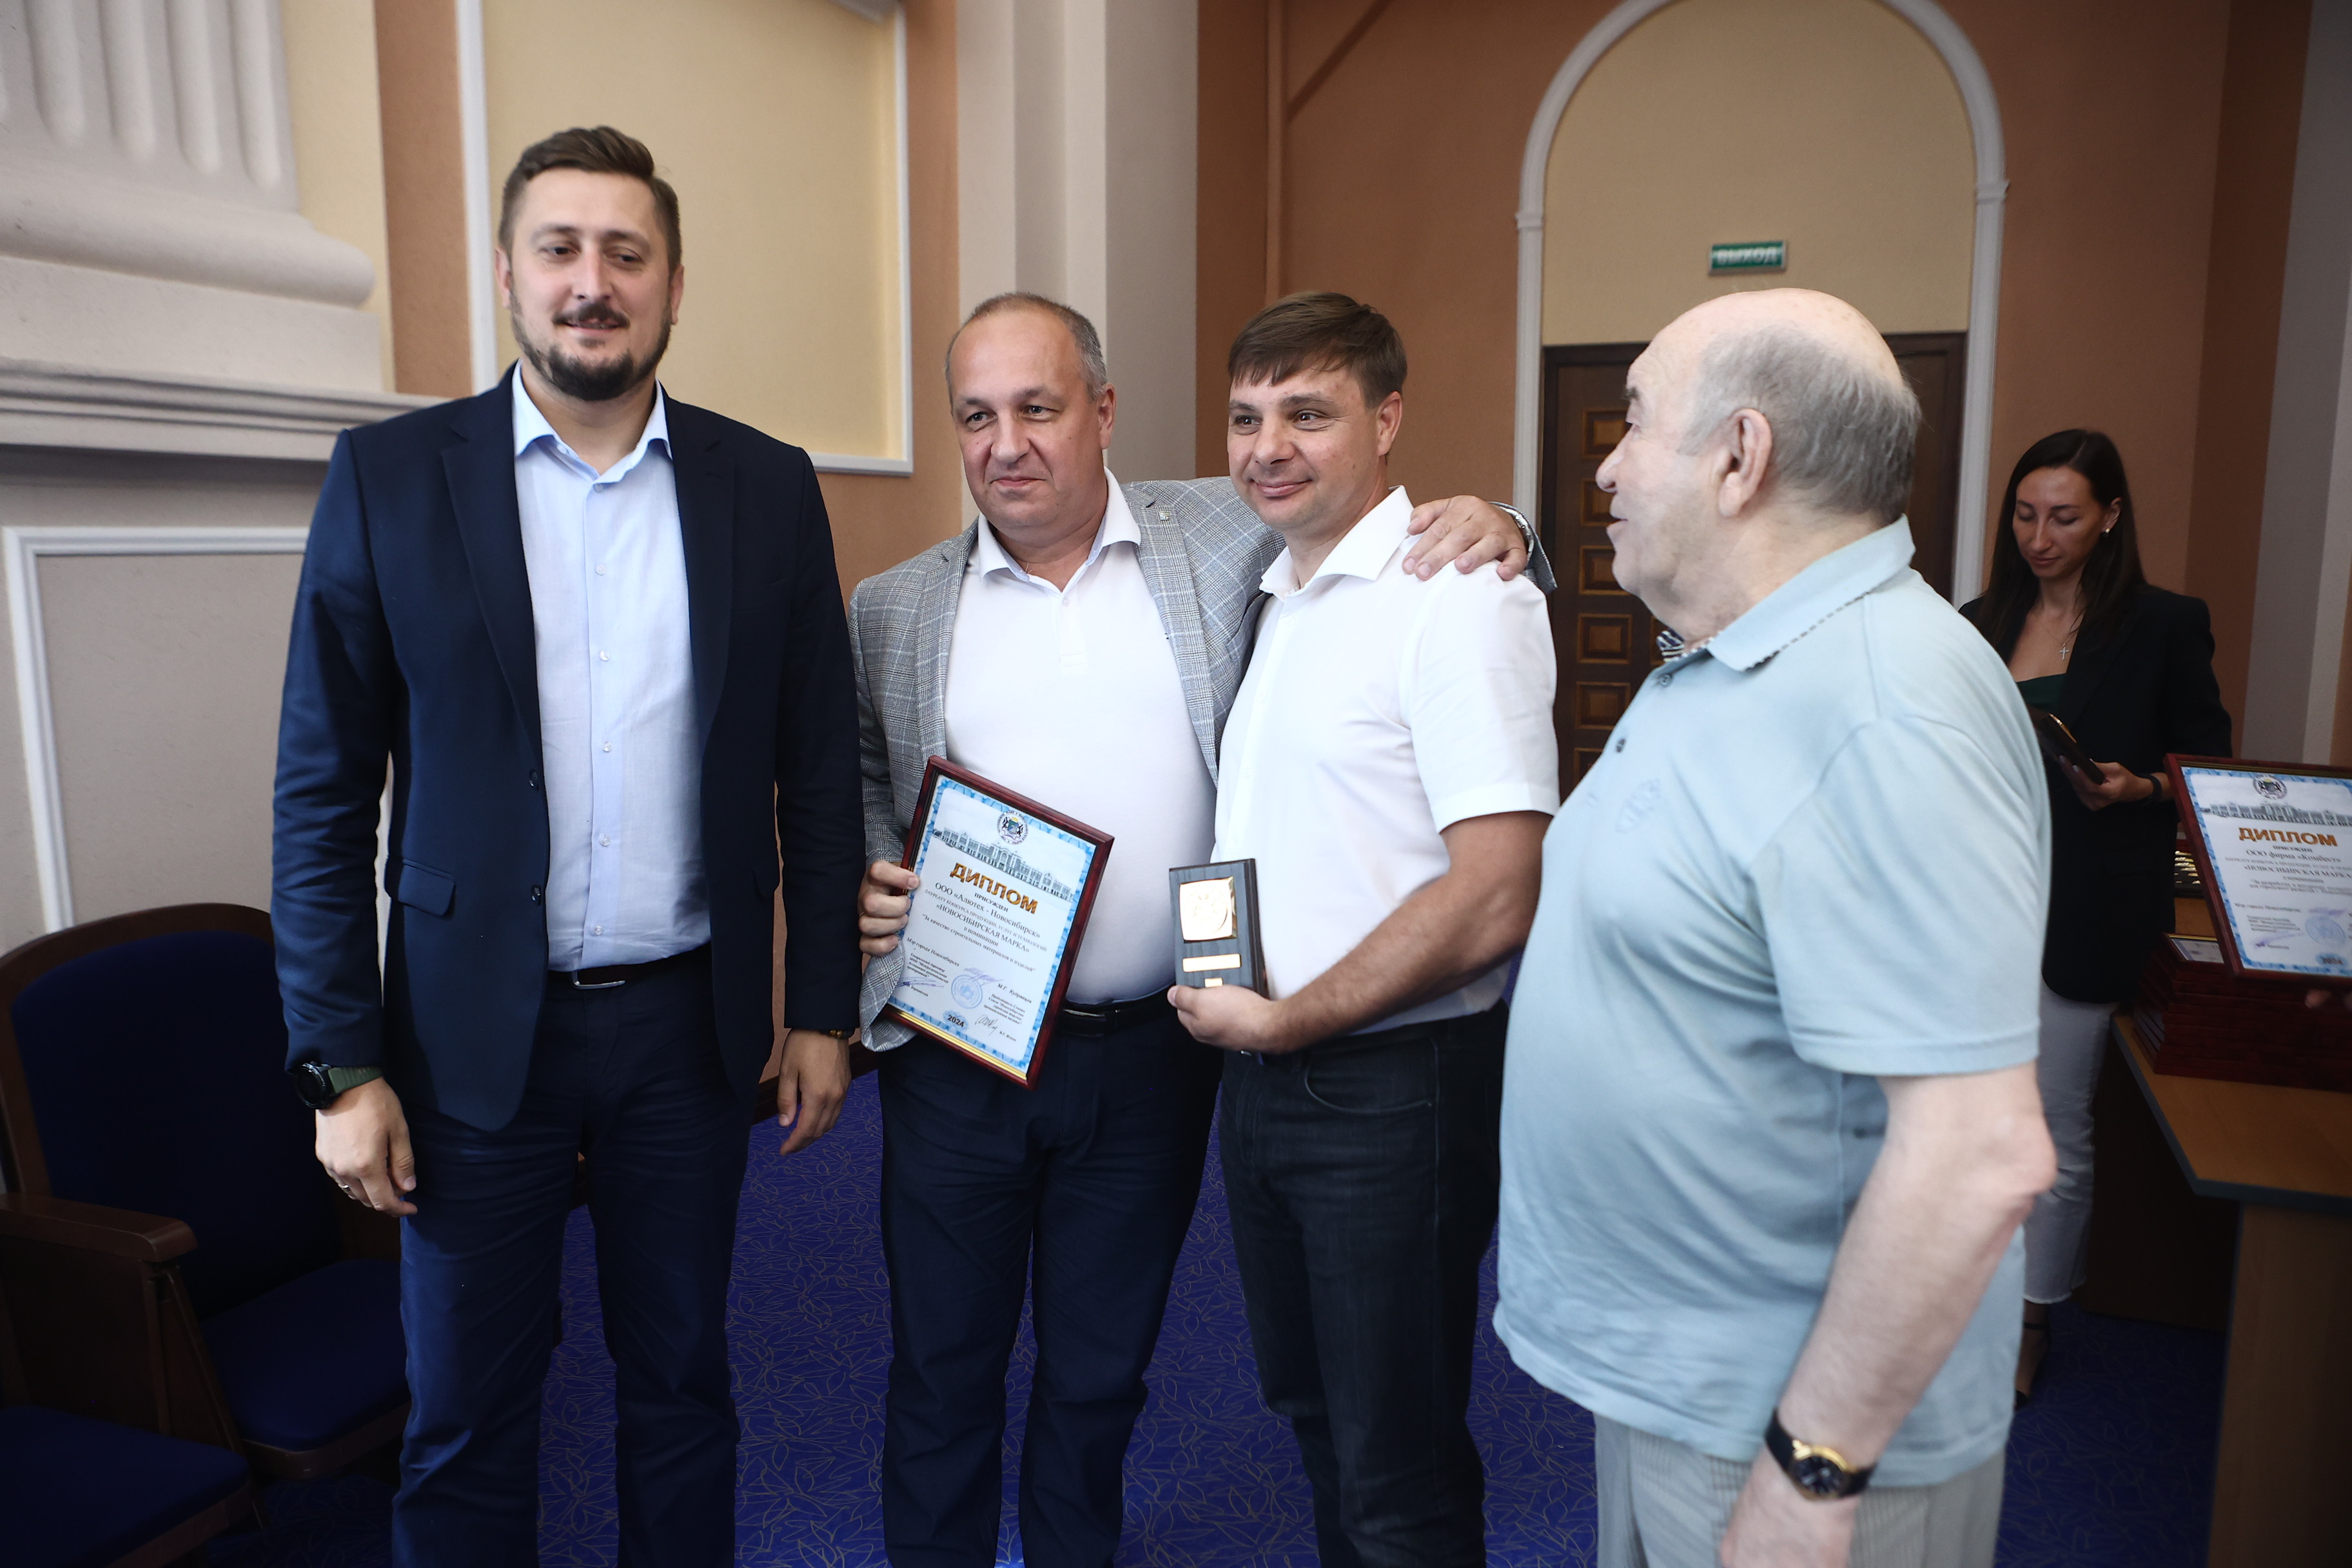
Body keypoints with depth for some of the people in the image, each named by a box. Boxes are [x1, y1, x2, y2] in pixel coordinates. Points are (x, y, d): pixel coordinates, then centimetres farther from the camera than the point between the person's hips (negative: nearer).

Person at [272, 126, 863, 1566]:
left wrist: (824, 1008, 2)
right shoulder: (390, 478, -3)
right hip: (477, 1028, -1)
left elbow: (818, 770, 3)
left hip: (690, 1018, 1)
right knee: (465, 1415, 13)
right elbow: (324, 794, -2)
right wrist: (342, 1065, -5)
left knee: (682, 1380, 18)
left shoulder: (767, 488, 0)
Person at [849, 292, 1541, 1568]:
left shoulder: (1229, 538, 0)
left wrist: (1486, 531, -13)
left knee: (1101, 1371, 19)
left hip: (1151, 1055, 0)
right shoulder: (893, 608, 3)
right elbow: (855, 784, 13)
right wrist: (868, 881, -7)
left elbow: (1373, 533, 8)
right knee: (942, 1370, 15)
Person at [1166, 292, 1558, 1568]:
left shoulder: (1458, 599, -17)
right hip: (1261, 1072, 8)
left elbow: (1495, 899, -24)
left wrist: (1285, 1021, -17)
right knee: (1305, 1402, 25)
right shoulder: (1277, 594, 11)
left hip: (1392, 1088, -8)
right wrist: (1235, 1016, 6)